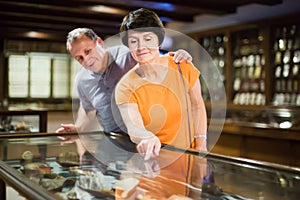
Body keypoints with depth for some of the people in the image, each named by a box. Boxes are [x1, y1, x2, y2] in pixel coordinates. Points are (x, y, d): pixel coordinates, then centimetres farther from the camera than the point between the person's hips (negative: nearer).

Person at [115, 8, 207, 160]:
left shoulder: (182, 67, -5)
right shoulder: (125, 87, -10)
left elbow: (197, 106, 7)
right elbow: (133, 128, -23)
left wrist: (201, 145, 1)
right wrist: (148, 139, -44)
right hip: (150, 158, 2)